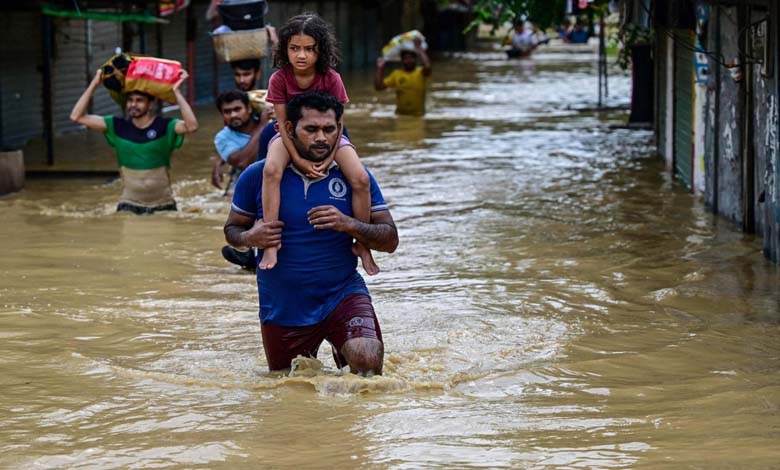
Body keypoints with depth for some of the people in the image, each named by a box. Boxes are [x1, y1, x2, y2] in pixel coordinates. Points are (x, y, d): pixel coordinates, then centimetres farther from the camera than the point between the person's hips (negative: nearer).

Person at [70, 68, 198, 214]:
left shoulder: (165, 127, -7)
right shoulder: (117, 127, 2)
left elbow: (191, 126, -27)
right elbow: (77, 116, 0)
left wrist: (177, 92, -27)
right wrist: (94, 85, -4)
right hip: (129, 205, 1)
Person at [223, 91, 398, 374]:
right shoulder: (258, 176, -5)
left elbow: (390, 240, -5)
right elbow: (232, 228, 7)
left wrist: (349, 225, -23)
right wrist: (249, 238, -16)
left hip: (342, 295, -1)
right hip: (283, 306, 1)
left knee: (368, 361, -27)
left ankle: (342, 355, 8)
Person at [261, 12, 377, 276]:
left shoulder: (331, 79, -16)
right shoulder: (279, 79, -17)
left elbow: (337, 123, -13)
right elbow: (283, 124, -16)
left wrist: (328, 158, -26)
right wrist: (299, 160, -27)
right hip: (291, 136, -1)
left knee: (360, 178, -22)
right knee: (271, 169, -35)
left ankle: (362, 245, -3)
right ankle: (271, 244, -34)